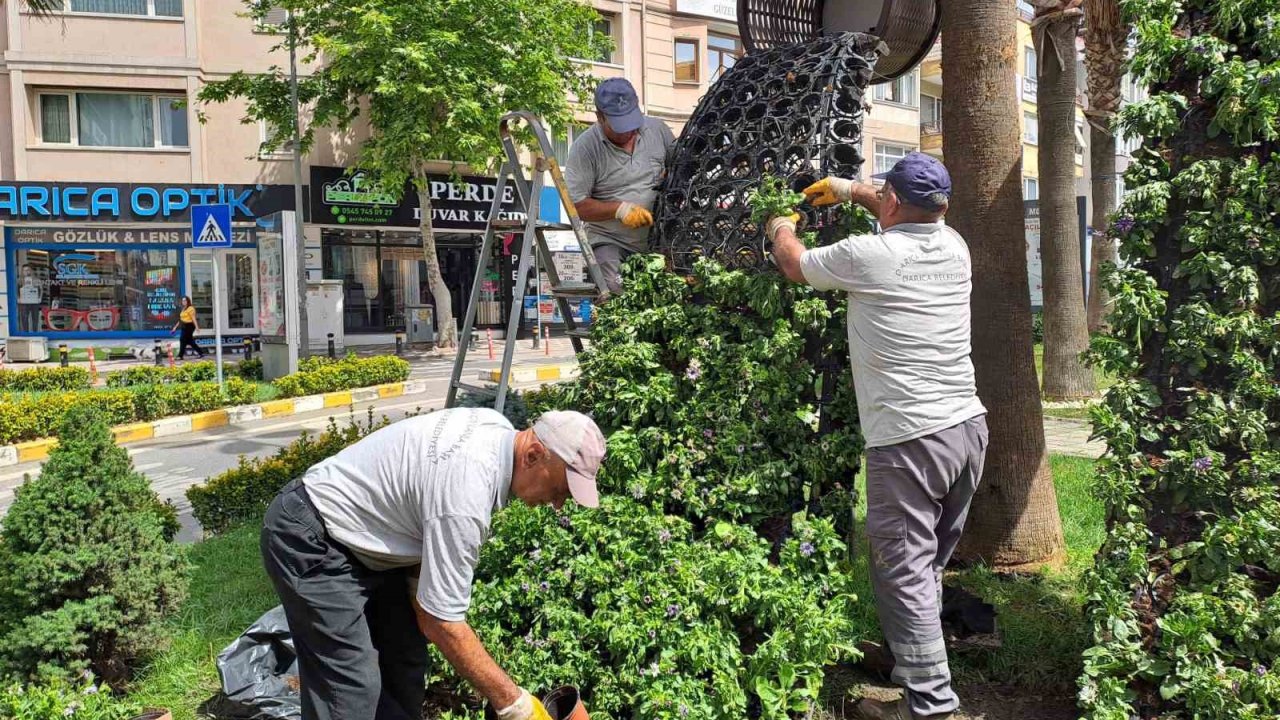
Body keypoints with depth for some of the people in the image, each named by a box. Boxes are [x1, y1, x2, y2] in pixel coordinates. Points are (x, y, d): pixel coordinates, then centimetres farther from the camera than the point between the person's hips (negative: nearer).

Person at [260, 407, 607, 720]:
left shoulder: (499, 429, -7)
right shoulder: (464, 494, -35)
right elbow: (441, 622, -29)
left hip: (359, 534, 10)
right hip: (311, 542, -10)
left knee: (405, 664, 11)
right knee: (351, 689, -14)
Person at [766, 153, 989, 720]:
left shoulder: (868, 255, -10)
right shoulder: (954, 247, 9)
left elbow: (795, 265, 9)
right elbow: (914, 220, 34)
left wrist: (780, 228, 31)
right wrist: (852, 190, 41)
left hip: (909, 441, -7)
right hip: (969, 425, 8)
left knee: (906, 574, -2)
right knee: (930, 566, 18)